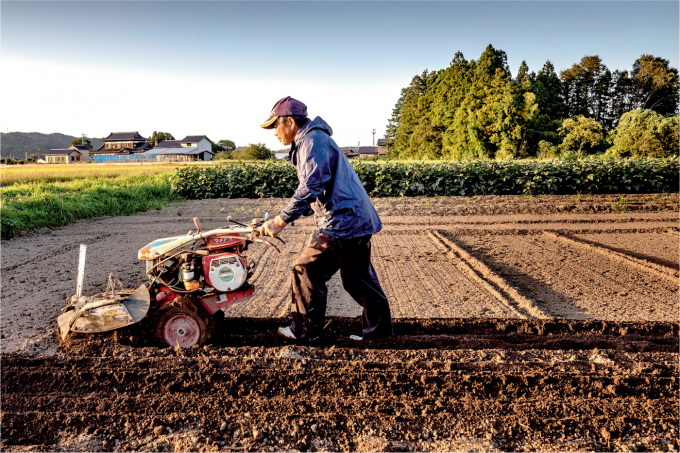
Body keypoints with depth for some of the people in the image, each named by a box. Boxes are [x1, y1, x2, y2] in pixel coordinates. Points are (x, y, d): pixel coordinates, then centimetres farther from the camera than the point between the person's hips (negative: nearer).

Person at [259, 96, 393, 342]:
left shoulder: (313, 141, -13)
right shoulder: (314, 140, 21)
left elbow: (310, 189, -25)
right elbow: (315, 190, 23)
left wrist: (282, 221, -21)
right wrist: (284, 217, 15)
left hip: (342, 223, -10)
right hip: (359, 220, 10)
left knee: (307, 271, 0)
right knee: (357, 276, 17)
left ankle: (304, 330, 13)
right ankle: (379, 326, 27)